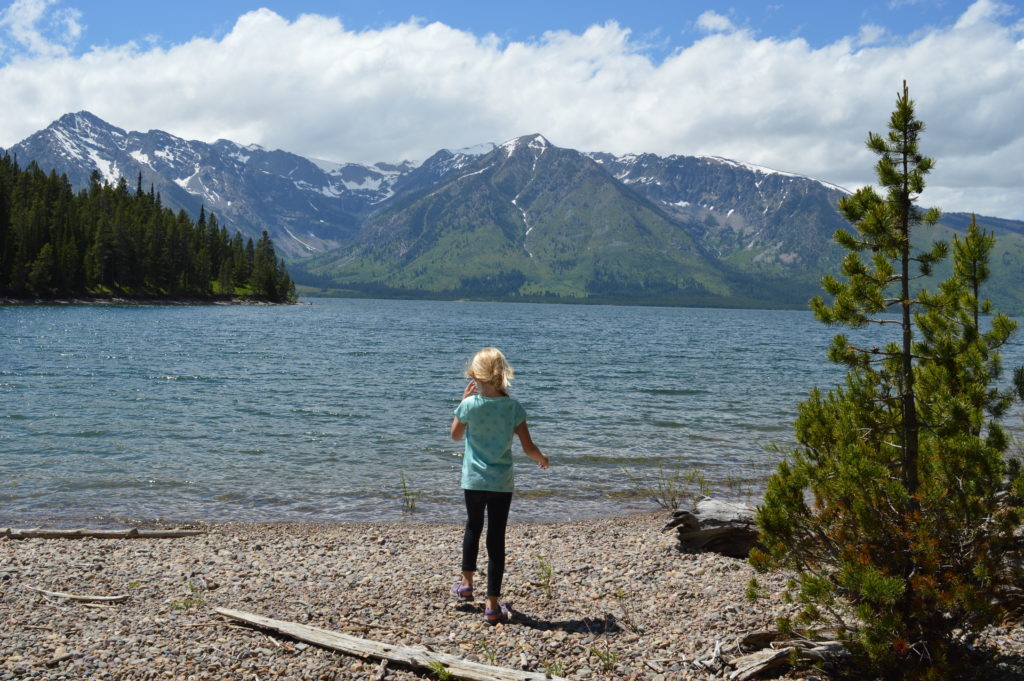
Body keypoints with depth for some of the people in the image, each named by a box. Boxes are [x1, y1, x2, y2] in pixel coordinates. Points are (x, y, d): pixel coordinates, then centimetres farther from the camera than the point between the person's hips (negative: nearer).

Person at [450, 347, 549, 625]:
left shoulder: (469, 405, -11)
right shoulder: (513, 407, -9)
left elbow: (456, 435, 8)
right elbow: (528, 447, -8)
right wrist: (542, 458, 13)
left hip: (473, 480, 1)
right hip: (502, 483, -1)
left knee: (473, 528, 25)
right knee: (496, 539, 3)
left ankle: (466, 583, 38)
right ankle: (493, 605, 4)